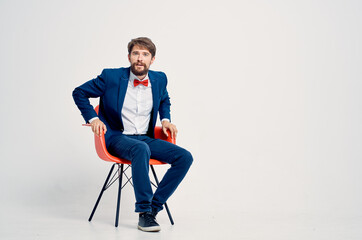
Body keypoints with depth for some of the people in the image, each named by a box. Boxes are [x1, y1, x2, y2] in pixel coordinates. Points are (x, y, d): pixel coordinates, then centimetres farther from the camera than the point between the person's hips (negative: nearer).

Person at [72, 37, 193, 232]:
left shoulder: (159, 79, 6)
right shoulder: (111, 77, -5)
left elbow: (165, 100, 30)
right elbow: (79, 93, 6)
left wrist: (166, 120, 11)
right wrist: (92, 118, -6)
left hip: (146, 138, 5)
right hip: (117, 137, -5)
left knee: (185, 157, -17)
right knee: (141, 149, -40)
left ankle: (154, 206, -14)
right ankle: (144, 213, -33)